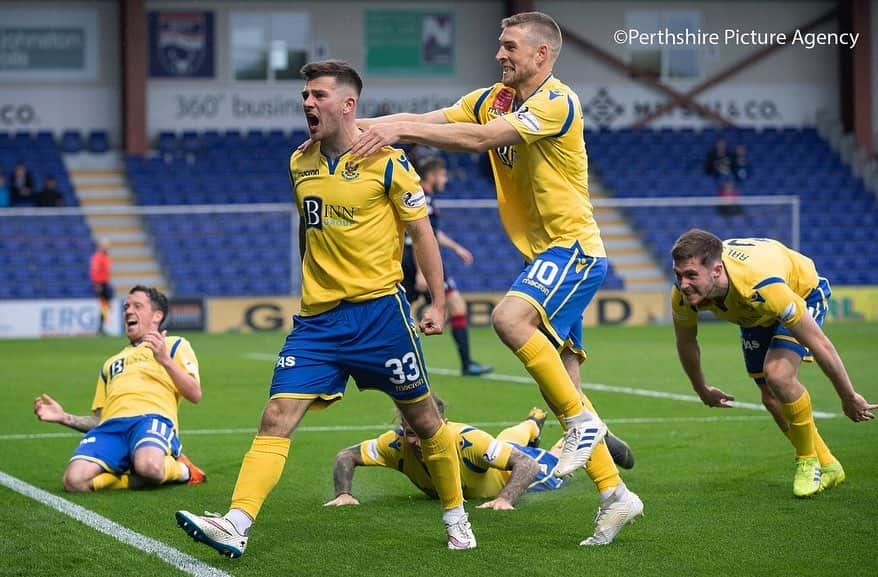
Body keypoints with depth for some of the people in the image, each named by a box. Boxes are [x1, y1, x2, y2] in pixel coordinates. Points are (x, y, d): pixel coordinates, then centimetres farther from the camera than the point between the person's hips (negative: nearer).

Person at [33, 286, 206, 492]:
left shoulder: (174, 345, 22)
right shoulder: (111, 363, 38)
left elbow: (195, 395, 5)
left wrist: (165, 360, -7)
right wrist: (64, 418, 17)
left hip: (152, 418, -4)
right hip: (111, 425, 4)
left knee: (149, 466, -42)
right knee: (74, 480, -29)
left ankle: (180, 470, -6)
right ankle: (142, 479, -7)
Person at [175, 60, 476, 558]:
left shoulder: (385, 159, -6)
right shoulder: (300, 163, 9)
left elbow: (421, 231, -2)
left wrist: (438, 303, -4)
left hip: (379, 307, -4)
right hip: (317, 316, 4)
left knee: (424, 418, 6)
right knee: (276, 418, -10)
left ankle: (456, 518, 25)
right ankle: (236, 526, -19)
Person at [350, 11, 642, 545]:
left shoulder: (558, 102, -15)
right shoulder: (494, 98, 11)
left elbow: (480, 138, -26)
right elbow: (428, 121, 3)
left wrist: (400, 129, -29)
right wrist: (357, 127, -11)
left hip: (573, 247, -8)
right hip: (543, 255, 8)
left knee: (510, 317, -32)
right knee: (560, 381, 3)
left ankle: (583, 420, -19)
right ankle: (615, 495, 8)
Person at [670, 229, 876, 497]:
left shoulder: (761, 286, -46)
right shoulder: (683, 293, -30)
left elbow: (820, 344, -35)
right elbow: (686, 343, -4)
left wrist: (849, 398, -24)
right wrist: (703, 391, 9)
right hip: (755, 314, 6)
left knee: (777, 375, -28)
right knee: (772, 399, 4)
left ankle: (808, 461, -5)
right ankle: (827, 467, 27)